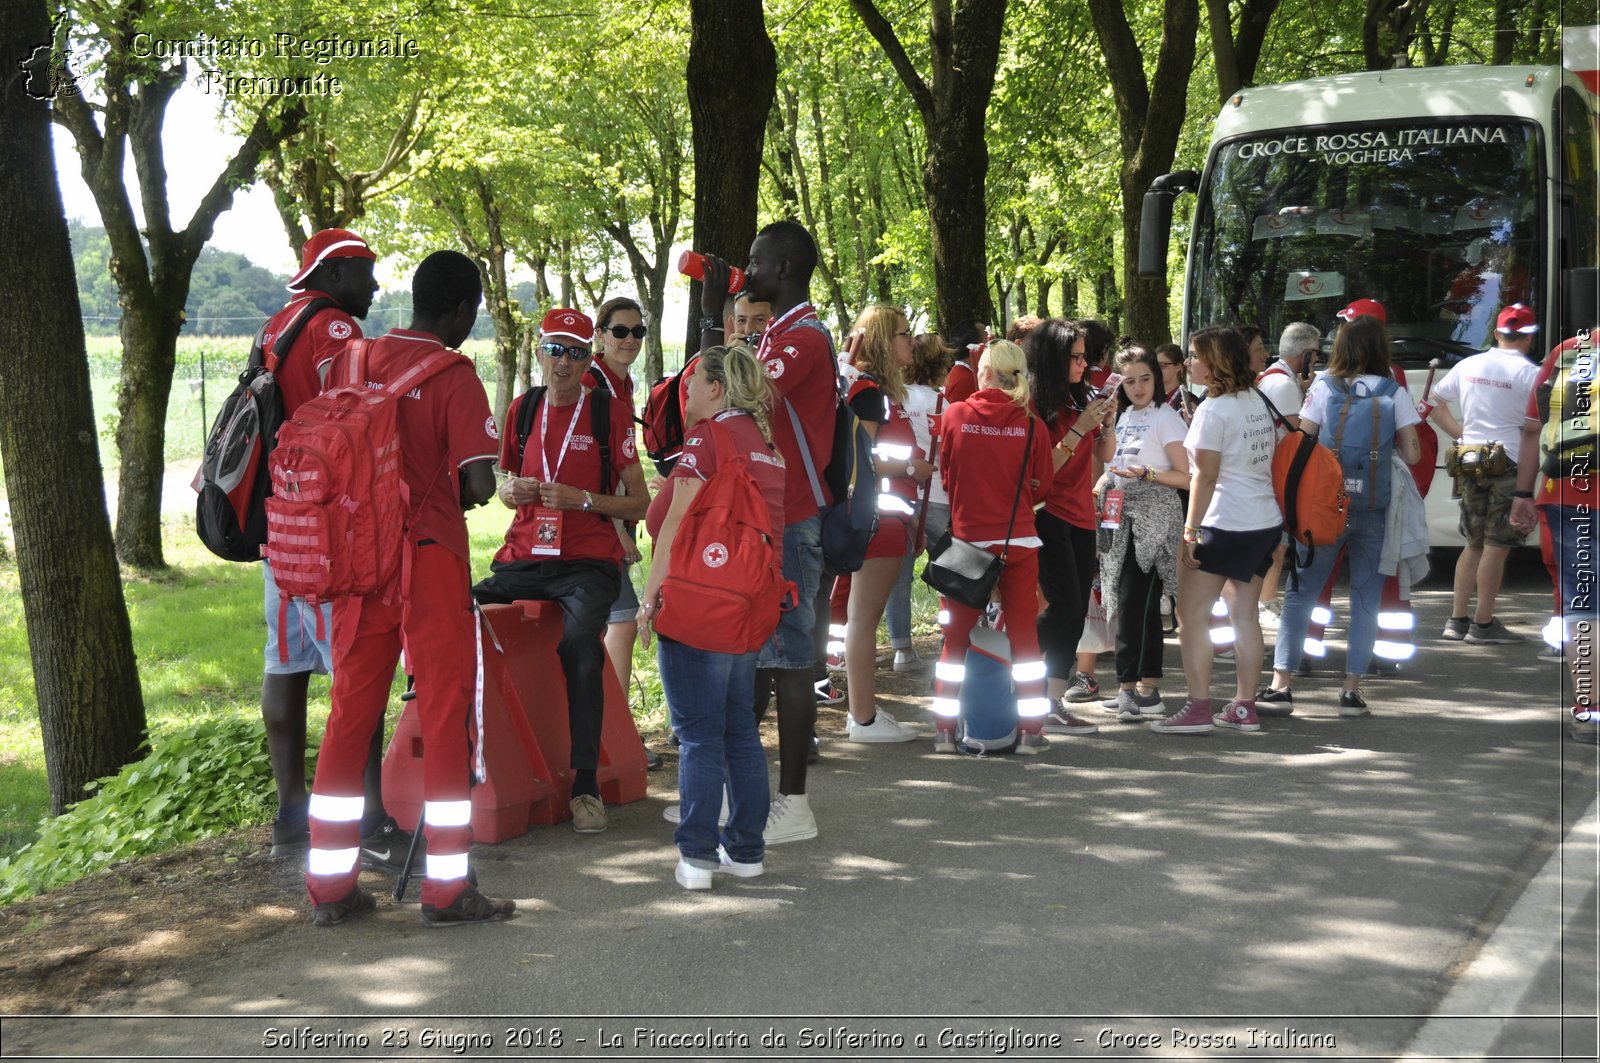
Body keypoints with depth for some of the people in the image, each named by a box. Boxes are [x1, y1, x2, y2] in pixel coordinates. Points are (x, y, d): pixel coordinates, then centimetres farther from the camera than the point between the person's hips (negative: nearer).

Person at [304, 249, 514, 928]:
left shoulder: (357, 360, 6)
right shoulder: (454, 377, -10)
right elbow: (480, 483, -15)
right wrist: (457, 491, 5)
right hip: (430, 554, -5)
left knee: (350, 713, 11)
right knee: (444, 714, 2)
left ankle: (329, 886, 15)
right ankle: (447, 889, 6)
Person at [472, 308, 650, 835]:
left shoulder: (610, 411, 1)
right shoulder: (523, 408, 12)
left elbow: (639, 503, 0)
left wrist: (582, 499, -14)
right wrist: (513, 490, 1)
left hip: (588, 562, -4)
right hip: (522, 556, 4)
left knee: (580, 643, -33)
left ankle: (586, 783, -24)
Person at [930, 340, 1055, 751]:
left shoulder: (954, 416, -5)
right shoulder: (1031, 424, -5)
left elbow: (945, 474, 7)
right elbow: (1041, 487, 4)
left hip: (967, 537, 0)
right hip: (1019, 540, 0)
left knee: (957, 636, 10)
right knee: (1024, 634, 7)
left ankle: (946, 730, 11)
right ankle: (1031, 731, 7)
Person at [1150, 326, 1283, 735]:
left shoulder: (1213, 409, -13)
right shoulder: (1259, 402, 12)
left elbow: (1205, 476, -17)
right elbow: (1269, 458, 16)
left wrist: (1191, 529, -15)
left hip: (1225, 525, -9)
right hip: (1266, 520, 9)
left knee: (1191, 614, -4)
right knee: (1245, 613, 12)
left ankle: (1198, 709, -7)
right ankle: (1244, 707, 14)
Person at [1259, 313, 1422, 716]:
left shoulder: (1323, 389, -1)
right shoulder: (1395, 394, 0)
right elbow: (1412, 454, 0)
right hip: (1375, 509, 0)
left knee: (1301, 592, 7)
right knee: (1366, 599, 8)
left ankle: (1281, 682, 4)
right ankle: (1352, 688, 6)